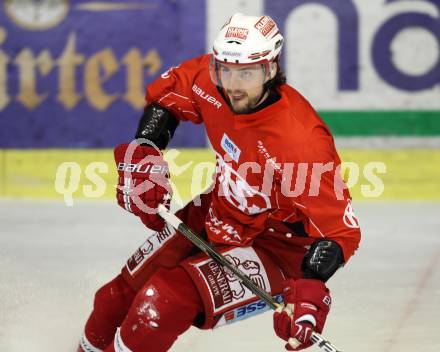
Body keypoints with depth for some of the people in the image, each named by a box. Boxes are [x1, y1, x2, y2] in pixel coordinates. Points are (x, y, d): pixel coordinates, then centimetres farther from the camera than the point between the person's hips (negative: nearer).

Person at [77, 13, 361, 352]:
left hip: (272, 247, -7)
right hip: (216, 216, 7)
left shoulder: (300, 141, -35)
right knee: (118, 298, 11)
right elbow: (169, 89, 9)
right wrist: (144, 152, -3)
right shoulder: (212, 82, -15)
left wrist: (310, 289, -44)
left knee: (162, 304, -23)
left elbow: (341, 229, -31)